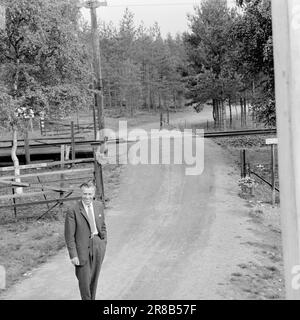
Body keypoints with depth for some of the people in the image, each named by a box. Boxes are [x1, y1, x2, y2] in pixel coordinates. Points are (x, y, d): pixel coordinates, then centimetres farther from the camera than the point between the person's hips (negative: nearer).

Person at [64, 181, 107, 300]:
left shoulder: (99, 206, 1)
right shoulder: (73, 211, -16)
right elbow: (69, 235, -13)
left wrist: (104, 242, 10)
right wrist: (73, 255, -15)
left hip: (98, 245, 5)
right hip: (82, 247, -5)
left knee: (94, 277, 17)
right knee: (84, 279, 0)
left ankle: (93, 298, 35)